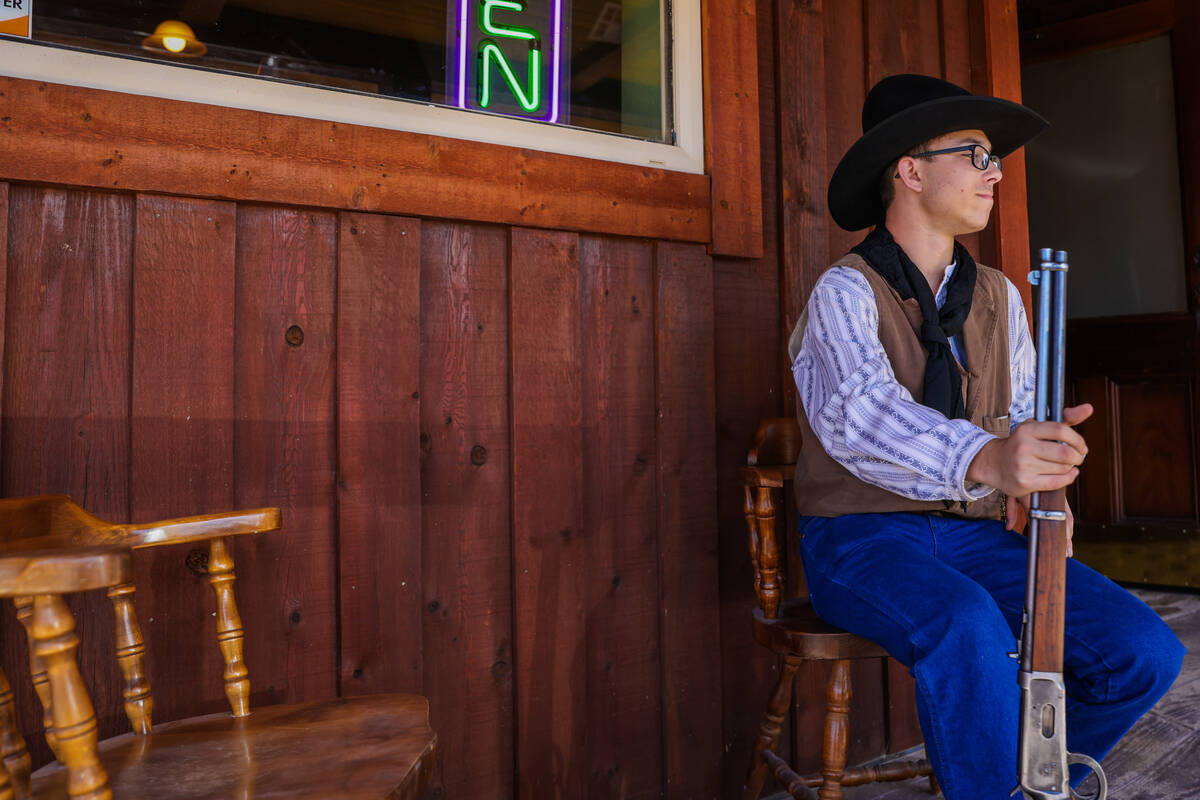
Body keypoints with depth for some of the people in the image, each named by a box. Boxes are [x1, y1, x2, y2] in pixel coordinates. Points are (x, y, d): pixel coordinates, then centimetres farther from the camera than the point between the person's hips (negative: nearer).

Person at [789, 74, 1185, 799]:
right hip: (865, 536, -6)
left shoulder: (999, 297, 12)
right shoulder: (846, 291, -10)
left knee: (1145, 652, -12)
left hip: (974, 535, 6)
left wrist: (1040, 474, -8)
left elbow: (1028, 410, 15)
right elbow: (861, 413, -29)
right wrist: (986, 459, -47)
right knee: (971, 631, -36)